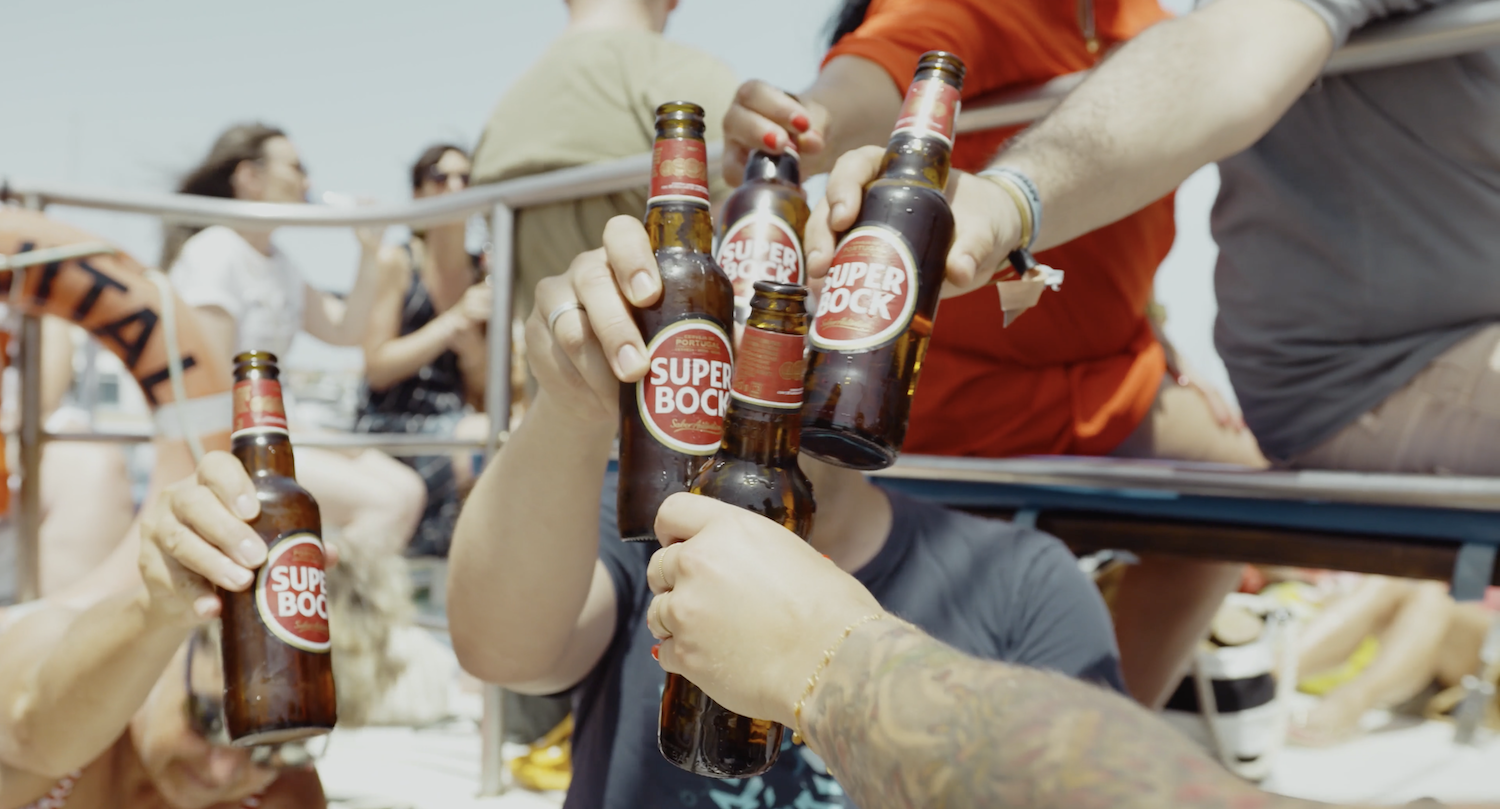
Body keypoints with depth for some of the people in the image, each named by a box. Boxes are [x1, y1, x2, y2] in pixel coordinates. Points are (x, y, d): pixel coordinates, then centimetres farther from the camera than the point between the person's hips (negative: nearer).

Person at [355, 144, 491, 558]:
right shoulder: (397, 263, 0)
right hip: (390, 427, -5)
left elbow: (484, 396, 11)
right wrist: (454, 320, -13)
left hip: (455, 426, 5)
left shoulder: (484, 274, 12)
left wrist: (470, 339, -10)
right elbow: (378, 367, -7)